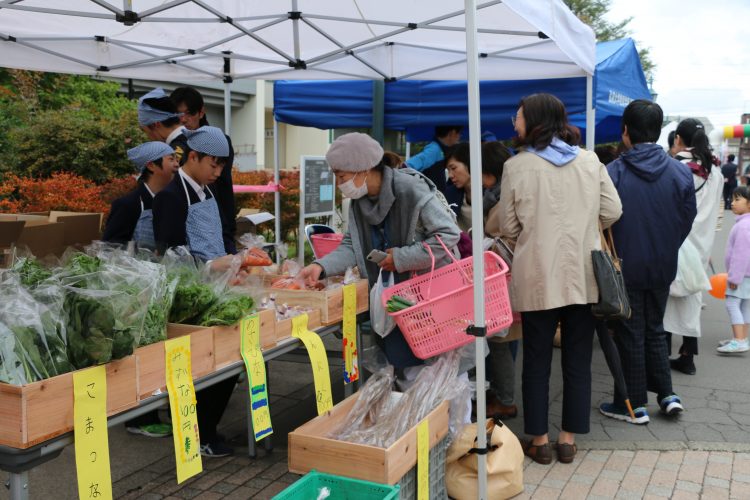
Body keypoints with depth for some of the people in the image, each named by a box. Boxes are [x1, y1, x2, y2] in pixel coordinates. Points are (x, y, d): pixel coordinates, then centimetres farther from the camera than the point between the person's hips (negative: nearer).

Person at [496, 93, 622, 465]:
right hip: (583, 276, 3)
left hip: (538, 277, -2)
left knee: (537, 361, 10)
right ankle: (569, 439, 21)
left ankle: (539, 440, 19)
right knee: (578, 361, 12)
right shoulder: (590, 160, 3)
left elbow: (509, 228, -1)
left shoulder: (516, 166, -5)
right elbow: (612, 211, 5)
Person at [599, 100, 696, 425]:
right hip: (662, 268, 4)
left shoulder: (611, 174, -16)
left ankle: (633, 404, 15)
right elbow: (688, 220, 2)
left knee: (630, 335, 8)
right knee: (655, 330, 21)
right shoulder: (681, 173, -6)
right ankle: (666, 394, 18)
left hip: (625, 269, -3)